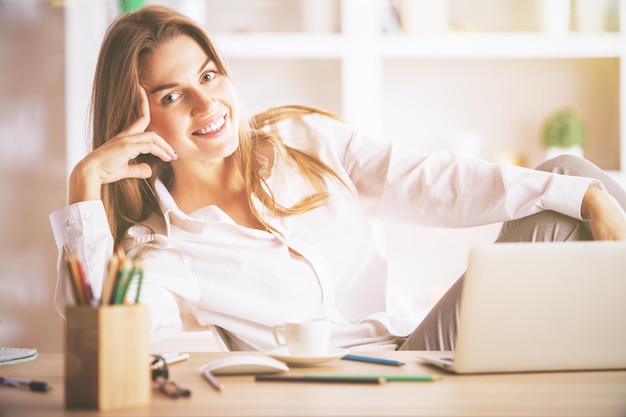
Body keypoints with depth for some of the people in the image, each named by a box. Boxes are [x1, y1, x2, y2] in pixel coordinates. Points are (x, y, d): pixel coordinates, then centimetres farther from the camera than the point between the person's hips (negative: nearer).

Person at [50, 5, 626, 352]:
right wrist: (86, 184, -23)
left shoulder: (306, 139, 6)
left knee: (564, 176, -8)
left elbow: (436, 185, 1)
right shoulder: (160, 251, -5)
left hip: (422, 349, 5)